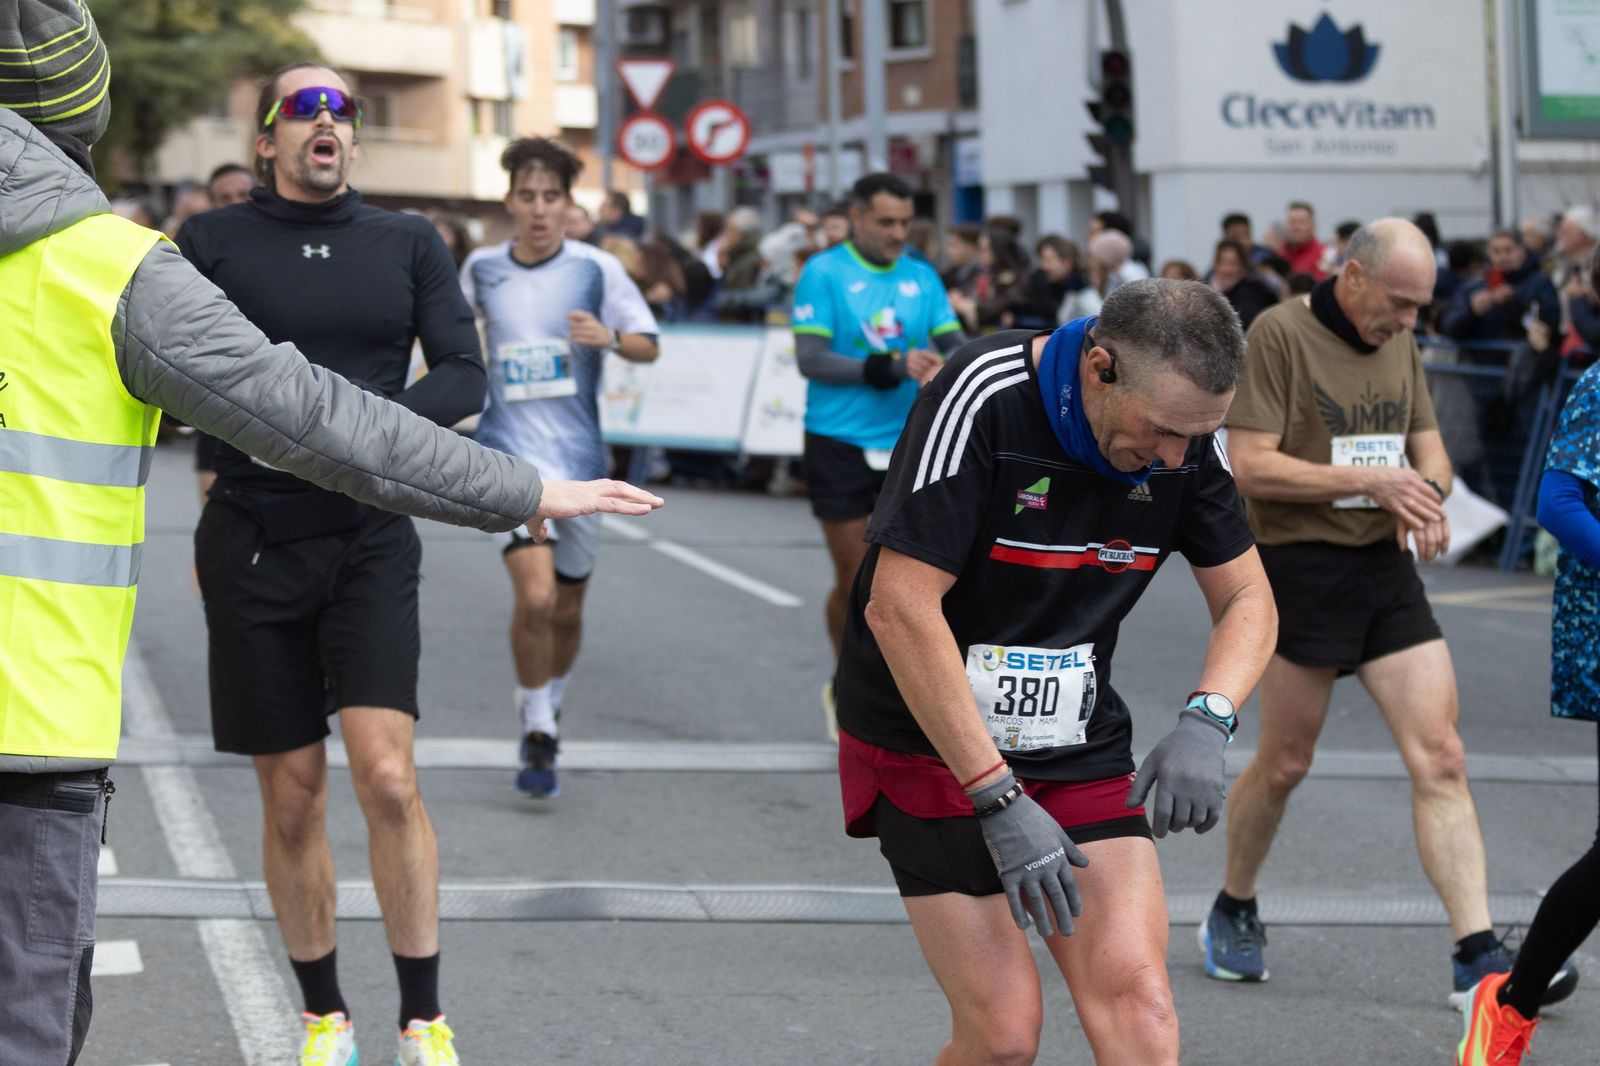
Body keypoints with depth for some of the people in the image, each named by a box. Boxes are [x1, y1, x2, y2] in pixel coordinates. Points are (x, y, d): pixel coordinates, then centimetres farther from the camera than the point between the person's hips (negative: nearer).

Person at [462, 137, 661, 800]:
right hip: (511, 453, -1)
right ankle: (537, 732, -3)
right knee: (535, 595, -20)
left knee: (566, 609, 11)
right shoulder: (482, 267, 2)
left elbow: (650, 346, -1)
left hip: (578, 455, 1)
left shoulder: (596, 268, -3)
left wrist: (610, 336, -19)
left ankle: (546, 715, 38)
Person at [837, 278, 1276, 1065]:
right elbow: (899, 607, -24)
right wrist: (999, 799, -24)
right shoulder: (984, 399, -22)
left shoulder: (1183, 431, -4)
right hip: (929, 739, -5)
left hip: (1081, 749, 5)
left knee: (1136, 1000, -13)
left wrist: (1205, 721, -15)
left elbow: (1246, 597, 7)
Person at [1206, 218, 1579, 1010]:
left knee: (1441, 759, -5)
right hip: (1301, 568, -6)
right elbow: (1251, 467, -16)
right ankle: (1232, 913, 30)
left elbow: (1429, 448, 18)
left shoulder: (1398, 343, 11)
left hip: (1388, 568, 6)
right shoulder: (1278, 335, -11)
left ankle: (1479, 958, -7)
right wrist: (1370, 479, -20)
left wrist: (1428, 492, -6)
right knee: (1284, 763, 6)